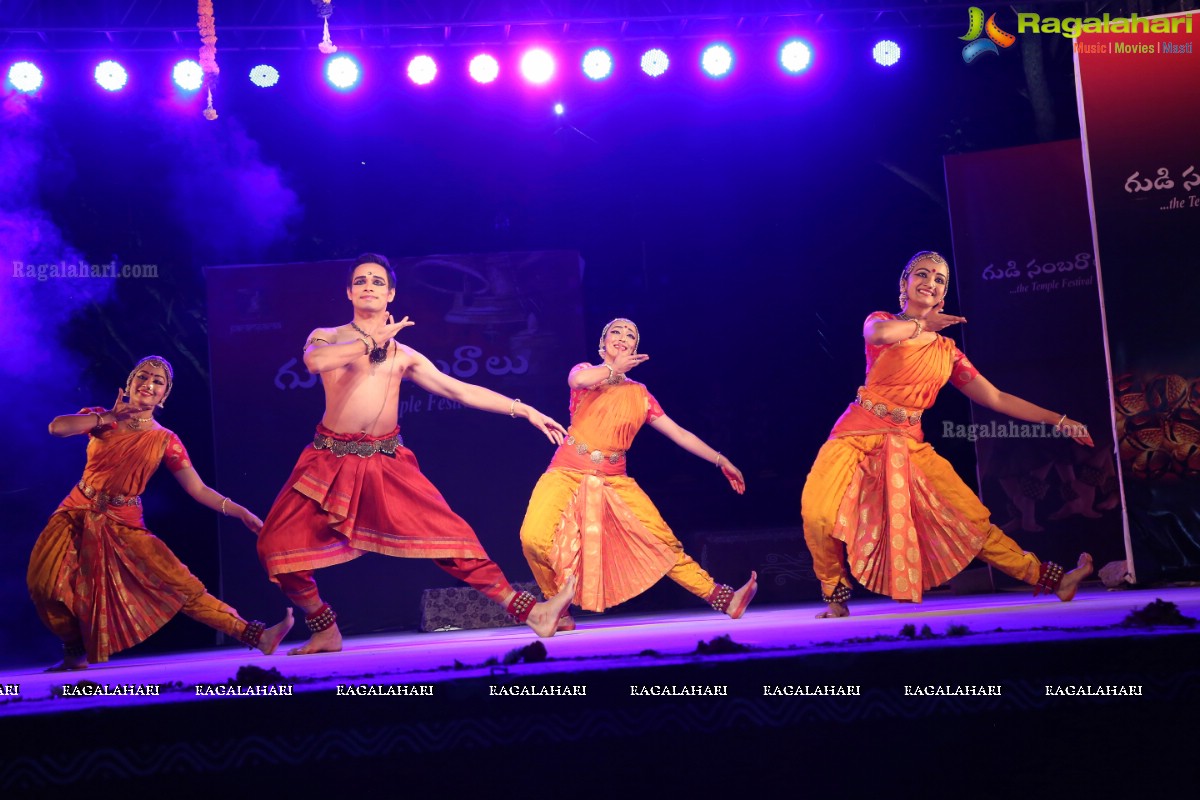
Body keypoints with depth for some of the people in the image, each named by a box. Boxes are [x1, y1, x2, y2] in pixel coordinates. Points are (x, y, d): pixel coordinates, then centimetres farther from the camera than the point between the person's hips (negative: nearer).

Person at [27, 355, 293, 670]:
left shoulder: (165, 441, -1)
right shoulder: (103, 418, 2)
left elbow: (198, 490, -4)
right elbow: (56, 428, -17)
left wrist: (242, 513, -14)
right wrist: (109, 417, -12)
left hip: (124, 525, -1)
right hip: (78, 515, 2)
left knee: (182, 586, -12)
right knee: (45, 583, -16)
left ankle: (256, 635, -15)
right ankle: (75, 652, 9)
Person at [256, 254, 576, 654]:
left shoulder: (404, 356, 13)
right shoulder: (326, 337, 7)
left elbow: (463, 391, 12)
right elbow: (314, 361, -19)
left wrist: (524, 410, 7)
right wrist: (372, 339, -11)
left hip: (387, 465, 1)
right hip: (332, 462, 0)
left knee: (448, 533, -10)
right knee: (277, 545, -9)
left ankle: (526, 609, -2)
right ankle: (326, 631, 12)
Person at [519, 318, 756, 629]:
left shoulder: (640, 396, 12)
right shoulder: (586, 370, 7)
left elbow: (680, 434, 14)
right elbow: (578, 380, -20)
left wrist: (721, 460, 11)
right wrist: (614, 368, -3)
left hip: (615, 481, 2)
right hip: (569, 473, -2)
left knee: (664, 542, -6)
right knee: (535, 537, -24)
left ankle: (724, 599, 1)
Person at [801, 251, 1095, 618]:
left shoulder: (946, 351, 13)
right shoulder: (882, 321, 3)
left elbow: (997, 399, 15)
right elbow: (879, 334, -25)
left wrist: (1059, 421, 12)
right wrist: (922, 323, -8)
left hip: (910, 446, 3)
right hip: (861, 436, -3)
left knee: (971, 517, -1)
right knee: (818, 513, -24)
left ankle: (1049, 578, 11)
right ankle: (836, 594, 0)